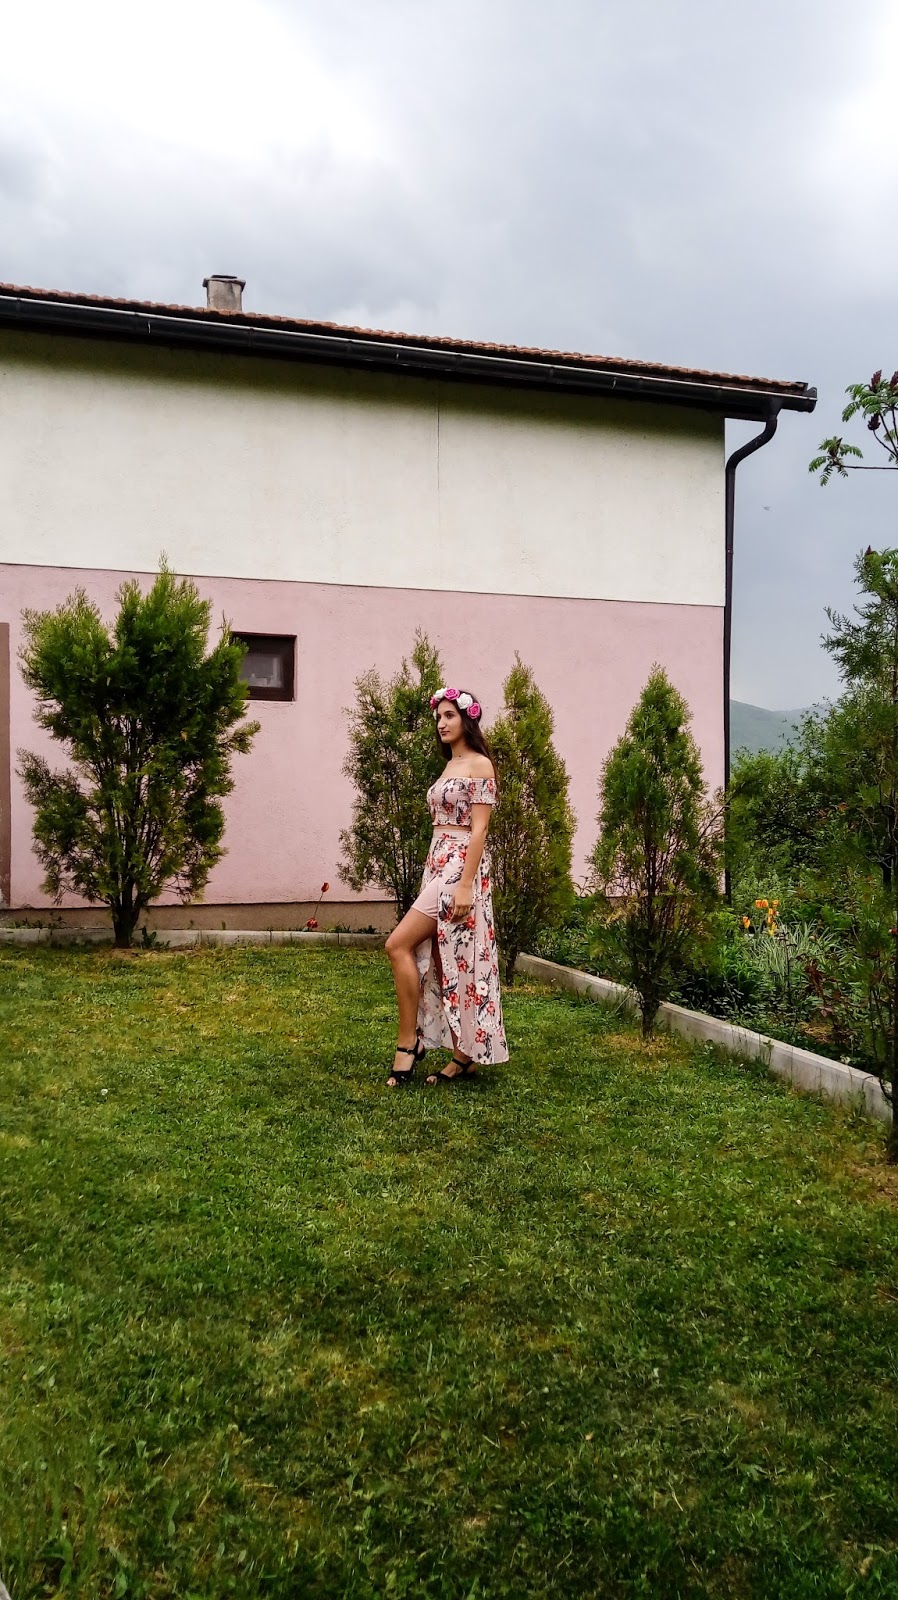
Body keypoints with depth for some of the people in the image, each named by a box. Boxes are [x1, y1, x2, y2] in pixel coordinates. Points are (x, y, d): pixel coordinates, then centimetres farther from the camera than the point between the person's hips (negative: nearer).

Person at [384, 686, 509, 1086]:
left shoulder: (479, 764, -8)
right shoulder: (449, 766, 17)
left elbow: (478, 829, -15)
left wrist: (465, 885, -21)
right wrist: (433, 877, 19)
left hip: (461, 867, -9)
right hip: (437, 867, 9)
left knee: (398, 945, -14)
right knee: (441, 959, 7)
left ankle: (408, 1041, -4)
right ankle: (463, 1056, 13)